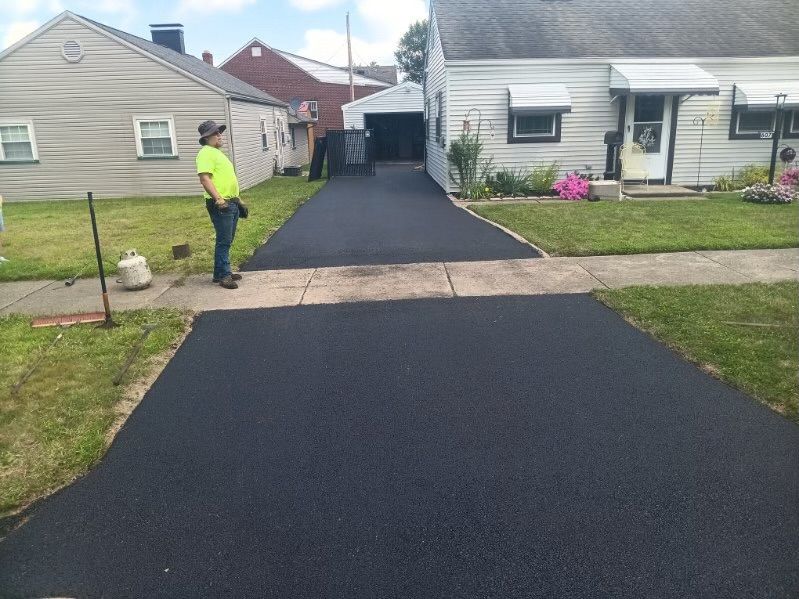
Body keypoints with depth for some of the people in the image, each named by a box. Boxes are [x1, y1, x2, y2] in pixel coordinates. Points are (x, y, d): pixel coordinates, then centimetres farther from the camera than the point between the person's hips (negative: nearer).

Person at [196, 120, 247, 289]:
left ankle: (222, 272, 22)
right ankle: (223, 275, -3)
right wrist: (218, 199, -31)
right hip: (220, 204, -10)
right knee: (224, 241, -8)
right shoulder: (206, 153, -11)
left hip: (231, 203, 10)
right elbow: (205, 179, -22)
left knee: (227, 240, 13)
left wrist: (238, 199, 25)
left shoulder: (218, 153, 21)